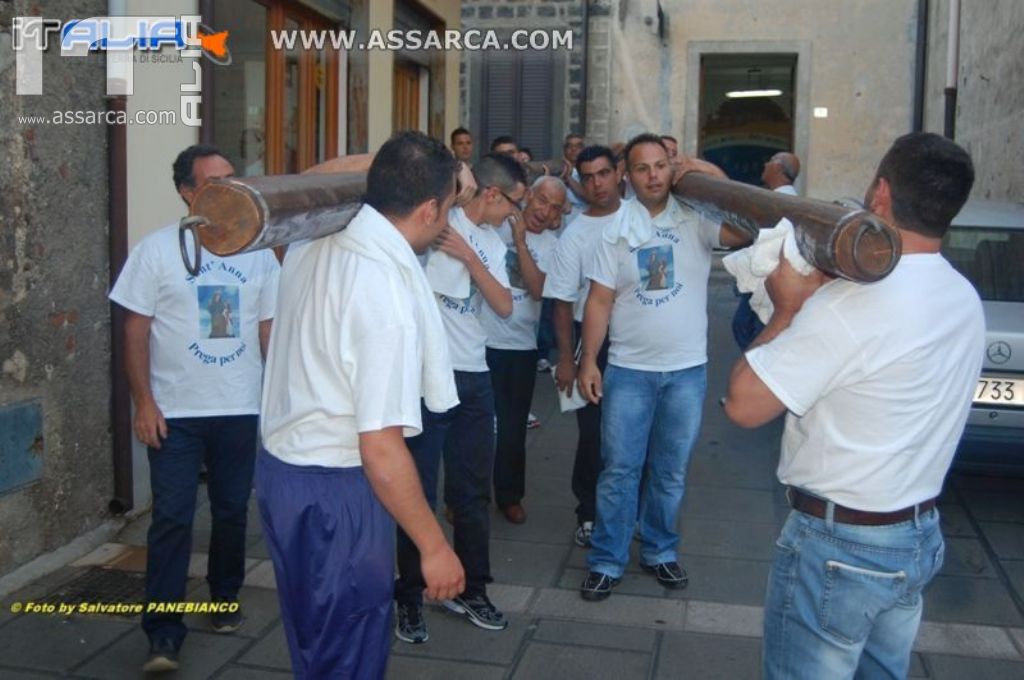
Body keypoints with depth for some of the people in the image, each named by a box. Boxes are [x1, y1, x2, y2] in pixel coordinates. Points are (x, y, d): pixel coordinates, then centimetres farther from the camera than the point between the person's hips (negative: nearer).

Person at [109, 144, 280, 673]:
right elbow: (136, 330, -4)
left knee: (232, 511, 13)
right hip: (175, 411, -2)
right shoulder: (156, 249, -5)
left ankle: (226, 599, 32)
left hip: (242, 409, 3)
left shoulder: (257, 251, 3)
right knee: (172, 519, -2)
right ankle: (163, 634, 5)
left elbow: (270, 328, 7)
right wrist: (143, 402, -10)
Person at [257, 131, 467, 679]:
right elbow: (381, 448, -26)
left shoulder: (310, 246, 0)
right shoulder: (389, 294, -25)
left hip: (282, 467, 9)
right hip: (335, 492, -9)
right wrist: (433, 546, -18)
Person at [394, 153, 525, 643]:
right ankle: (410, 597, 20)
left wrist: (469, 257, -9)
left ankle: (470, 589, 31)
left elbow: (504, 306, 2)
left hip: (474, 376, 7)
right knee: (418, 490, 4)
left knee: (472, 491, 15)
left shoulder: (492, 244, 13)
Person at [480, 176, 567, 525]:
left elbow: (538, 289, -13)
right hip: (479, 339, -1)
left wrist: (520, 241, -16)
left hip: (520, 346, 1)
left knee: (512, 426, 12)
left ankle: (510, 494, 30)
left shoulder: (552, 245, 2)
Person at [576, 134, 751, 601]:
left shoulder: (696, 220, -2)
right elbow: (599, 301, -1)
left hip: (687, 370, 0)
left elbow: (747, 231, -19)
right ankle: (607, 561, 17)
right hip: (628, 370, 0)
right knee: (619, 470, 5)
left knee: (671, 471, 13)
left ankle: (660, 552, 30)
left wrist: (714, 176, -17)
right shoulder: (615, 230, 0)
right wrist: (588, 362, -6)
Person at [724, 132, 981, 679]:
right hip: (921, 536, 8)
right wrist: (818, 299, 1)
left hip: (839, 546, -8)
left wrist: (789, 308, -12)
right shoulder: (965, 299, 2)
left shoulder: (850, 305, -26)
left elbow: (743, 404, -23)